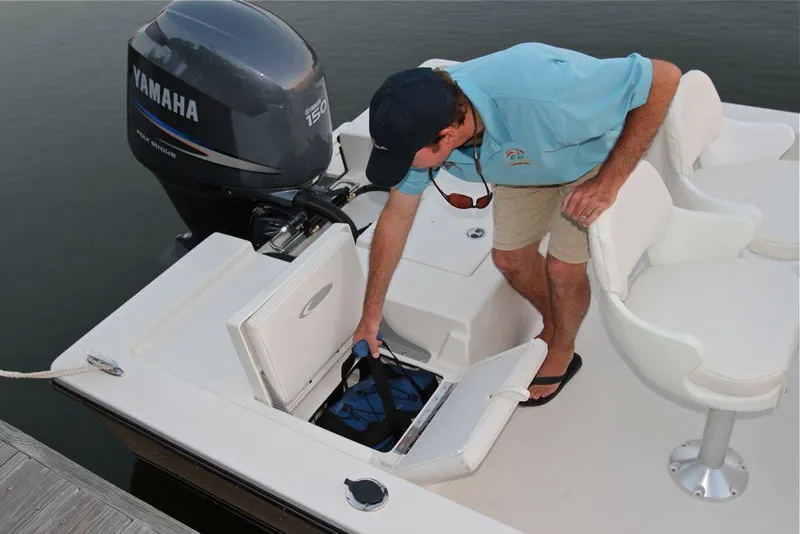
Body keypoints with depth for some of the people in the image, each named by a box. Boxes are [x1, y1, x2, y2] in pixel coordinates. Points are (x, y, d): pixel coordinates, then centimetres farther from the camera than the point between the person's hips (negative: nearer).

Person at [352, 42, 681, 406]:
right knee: (509, 257, 6)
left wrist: (609, 182, -36)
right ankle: (553, 325, 37)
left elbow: (665, 78, -35)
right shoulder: (420, 124, -27)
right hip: (524, 160, 5)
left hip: (597, 154, -5)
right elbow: (396, 216, -13)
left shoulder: (540, 93, -47)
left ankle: (562, 354, 25)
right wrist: (370, 315, -7)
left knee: (562, 267, -6)